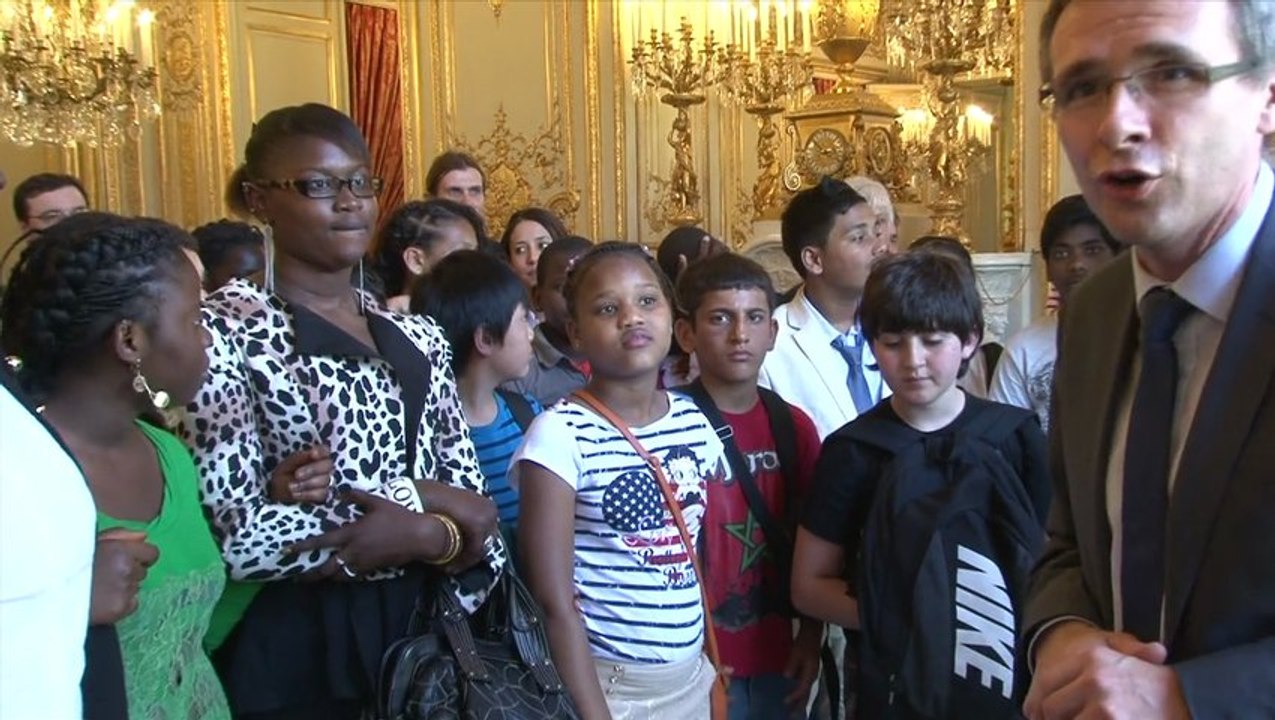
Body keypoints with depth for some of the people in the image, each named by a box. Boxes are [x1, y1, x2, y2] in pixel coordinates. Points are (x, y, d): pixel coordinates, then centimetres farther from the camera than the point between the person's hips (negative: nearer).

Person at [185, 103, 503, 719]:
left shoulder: (418, 337, 8)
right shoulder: (226, 330, -10)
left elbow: (472, 506, 2)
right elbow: (238, 537, -20)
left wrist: (339, 491, -16)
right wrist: (431, 533, -16)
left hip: (421, 637, 5)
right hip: (292, 656, -5)